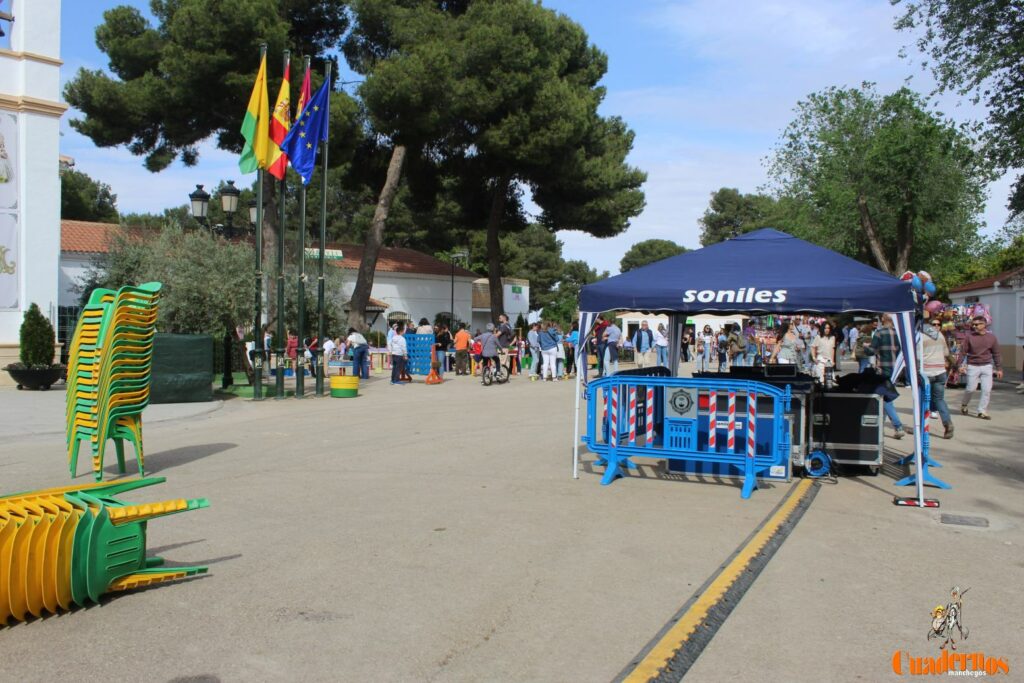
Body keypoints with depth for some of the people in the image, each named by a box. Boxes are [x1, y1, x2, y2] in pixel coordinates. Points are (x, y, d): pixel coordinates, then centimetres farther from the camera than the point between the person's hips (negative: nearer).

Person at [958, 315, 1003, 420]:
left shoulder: (992, 338, 2)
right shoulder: (969, 337, -4)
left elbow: (996, 354, 9)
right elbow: (963, 352, 0)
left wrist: (999, 369, 9)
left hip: (987, 366, 2)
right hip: (973, 366, -2)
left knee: (987, 390, -2)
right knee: (971, 389, 1)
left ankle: (982, 411, 8)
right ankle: (964, 405, 28)